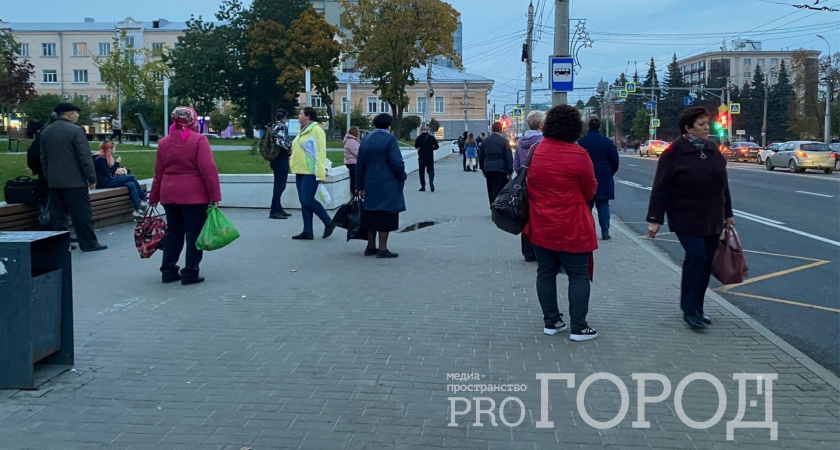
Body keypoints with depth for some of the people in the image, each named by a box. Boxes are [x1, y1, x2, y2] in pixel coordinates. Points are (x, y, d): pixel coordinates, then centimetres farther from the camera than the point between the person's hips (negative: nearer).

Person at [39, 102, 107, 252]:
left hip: (54, 182, 7)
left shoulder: (45, 132, 11)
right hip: (74, 181, -7)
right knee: (82, 213, -2)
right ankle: (89, 243, 1)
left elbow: (43, 158, 16)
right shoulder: (76, 130, -11)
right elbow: (85, 157, -13)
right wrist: (92, 178, -8)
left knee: (57, 213, 9)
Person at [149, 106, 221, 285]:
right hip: (194, 195, -5)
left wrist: (154, 197, 19)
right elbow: (208, 170, -14)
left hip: (169, 195, 6)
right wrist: (215, 195, -12)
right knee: (193, 234, 2)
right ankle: (190, 273, 3)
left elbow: (158, 173, 12)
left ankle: (168, 271, 18)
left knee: (173, 232, 15)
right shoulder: (199, 140, -7)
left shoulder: (163, 143, 9)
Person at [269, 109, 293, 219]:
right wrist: (289, 148, -14)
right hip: (281, 160, -9)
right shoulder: (282, 126, -12)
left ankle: (278, 209, 22)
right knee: (280, 185, -7)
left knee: (279, 185, 16)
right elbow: (280, 140, -26)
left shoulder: (273, 126, 14)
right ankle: (274, 211, -8)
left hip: (275, 159, 9)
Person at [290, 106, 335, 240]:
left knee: (308, 200, -11)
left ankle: (329, 223, 5)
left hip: (310, 172, -9)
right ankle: (307, 232, 10)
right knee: (304, 201, 7)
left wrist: (321, 174, -22)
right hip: (300, 171, 9)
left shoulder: (316, 130, -11)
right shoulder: (303, 131, 17)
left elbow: (320, 153, -16)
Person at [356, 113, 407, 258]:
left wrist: (359, 186, 16)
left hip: (370, 185, 6)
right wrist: (402, 177, 1)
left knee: (371, 215, 13)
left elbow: (359, 166, 11)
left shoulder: (365, 140, 9)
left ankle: (371, 247, 20)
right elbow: (397, 163, -16)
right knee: (386, 216, -1)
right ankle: (382, 248, 0)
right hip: (388, 186, -6)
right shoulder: (389, 139, -10)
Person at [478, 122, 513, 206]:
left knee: (491, 191, 13)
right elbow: (509, 157, -8)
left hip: (488, 169, 5)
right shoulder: (504, 141, -6)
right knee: (498, 191, -6)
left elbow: (481, 157, 13)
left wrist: (483, 169, 20)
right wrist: (509, 171, -5)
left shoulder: (485, 141, 8)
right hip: (501, 170, -5)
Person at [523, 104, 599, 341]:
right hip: (571, 227, -5)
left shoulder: (536, 151, 1)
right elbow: (590, 190, -4)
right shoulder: (578, 154, -15)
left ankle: (551, 322, 19)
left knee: (546, 272, 13)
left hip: (541, 225, 6)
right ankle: (579, 327, 6)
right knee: (579, 275, 4)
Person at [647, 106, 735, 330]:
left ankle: (696, 308, 20)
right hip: (686, 219, -6)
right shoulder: (675, 152, -10)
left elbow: (722, 184, 16)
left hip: (711, 219, 6)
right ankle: (690, 310, -5)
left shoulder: (713, 150, 9)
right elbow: (661, 188, -12)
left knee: (705, 262, 8)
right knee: (696, 256, -15)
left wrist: (727, 214, 18)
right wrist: (655, 219, -14)